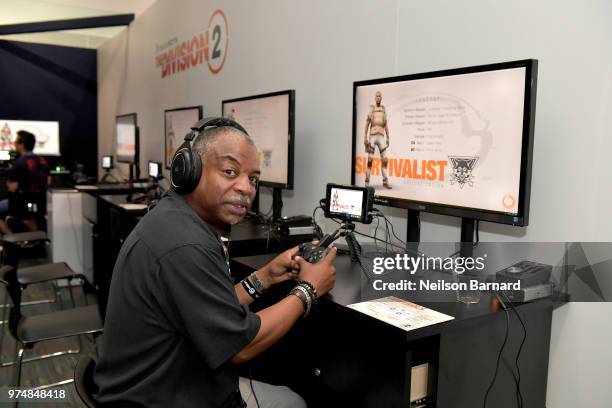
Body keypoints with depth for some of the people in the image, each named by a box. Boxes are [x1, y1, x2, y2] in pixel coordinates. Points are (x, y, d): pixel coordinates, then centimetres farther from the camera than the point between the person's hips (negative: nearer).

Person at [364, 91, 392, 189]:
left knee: (384, 159, -2)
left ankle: (385, 181, 4)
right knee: (370, 159, -5)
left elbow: (386, 126, 15)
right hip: (372, 136, -3)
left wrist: (388, 138, 9)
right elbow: (367, 125, 2)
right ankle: (367, 181, -1)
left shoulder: (384, 110, 13)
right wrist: (365, 138, -7)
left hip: (381, 137, 3)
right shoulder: (371, 109, 5)